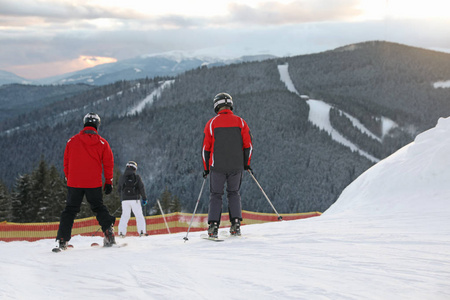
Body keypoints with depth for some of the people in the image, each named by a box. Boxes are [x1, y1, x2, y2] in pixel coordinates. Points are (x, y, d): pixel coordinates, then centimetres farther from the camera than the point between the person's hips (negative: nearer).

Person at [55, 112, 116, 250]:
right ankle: (109, 233, 0)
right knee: (99, 208, 14)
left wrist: (68, 178, 19)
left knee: (70, 210, 8)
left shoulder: (72, 141, 3)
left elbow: (66, 162, 9)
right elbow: (108, 163, 2)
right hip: (94, 183, 0)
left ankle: (63, 240, 0)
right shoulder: (102, 143, 0)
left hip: (74, 183, 0)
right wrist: (109, 182, 10)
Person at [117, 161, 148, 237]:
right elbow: (141, 188, -4)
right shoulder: (136, 177, -1)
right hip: (135, 199, -3)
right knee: (139, 215, 5)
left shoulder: (121, 177, 9)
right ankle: (141, 231, -3)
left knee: (125, 216, 9)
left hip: (124, 200, 3)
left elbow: (119, 190, 14)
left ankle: (121, 232, -2)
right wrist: (144, 198, 5)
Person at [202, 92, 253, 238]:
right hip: (236, 166, 2)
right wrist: (246, 164, 14)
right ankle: (236, 223, 4)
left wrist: (206, 168, 9)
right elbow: (248, 145, 2)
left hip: (217, 167, -2)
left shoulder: (212, 123, -3)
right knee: (234, 193, 17)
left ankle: (213, 226, -2)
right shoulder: (240, 122, 2)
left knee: (215, 195, 9)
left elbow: (206, 148, -1)